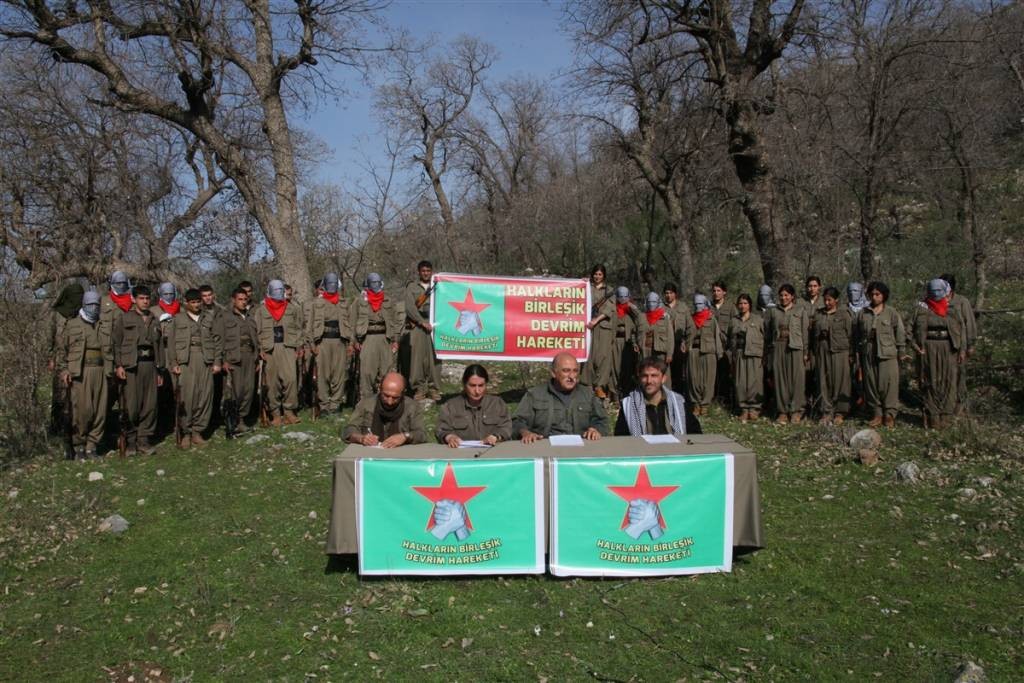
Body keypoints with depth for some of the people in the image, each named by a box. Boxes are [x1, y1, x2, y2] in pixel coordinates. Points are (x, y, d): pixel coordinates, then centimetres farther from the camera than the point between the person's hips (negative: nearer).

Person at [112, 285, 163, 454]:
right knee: (132, 405, -4)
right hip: (131, 365, -4)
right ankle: (130, 441, 7)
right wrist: (118, 365, -9)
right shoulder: (124, 318, 5)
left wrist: (160, 370, 17)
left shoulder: (154, 321, 18)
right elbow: (115, 342, 0)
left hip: (150, 365, 4)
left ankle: (144, 440, 11)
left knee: (150, 405, 2)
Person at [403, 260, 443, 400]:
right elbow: (409, 307, -1)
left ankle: (434, 390, 3)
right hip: (417, 326, -1)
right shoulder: (412, 287, 10)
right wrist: (422, 322, -9)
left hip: (434, 326, 1)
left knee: (434, 358, -2)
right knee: (418, 357, -3)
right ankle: (419, 389, 3)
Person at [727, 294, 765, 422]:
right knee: (740, 382, -1)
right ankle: (744, 409, 6)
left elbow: (764, 337, 0)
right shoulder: (734, 321, 14)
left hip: (754, 354, -3)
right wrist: (731, 355, 9)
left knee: (754, 381, -6)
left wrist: (763, 355, -7)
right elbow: (731, 339, 17)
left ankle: (754, 408, 4)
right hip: (739, 354, 3)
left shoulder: (758, 319, 5)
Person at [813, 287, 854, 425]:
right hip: (822, 351, 3)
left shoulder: (844, 314, 2)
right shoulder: (818, 315, 11)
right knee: (824, 381, 2)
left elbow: (850, 334, 2)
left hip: (839, 351, -3)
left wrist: (850, 353, -2)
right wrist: (814, 352, 8)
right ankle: (826, 412, 8)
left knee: (840, 381, -1)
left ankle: (840, 412, 7)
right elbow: (813, 335, 13)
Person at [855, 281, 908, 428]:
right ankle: (877, 414, 14)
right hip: (868, 355, 3)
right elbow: (857, 334, 14)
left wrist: (901, 352, 2)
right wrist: (858, 352, 12)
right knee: (871, 384, 5)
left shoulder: (891, 312, 1)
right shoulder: (863, 313, 9)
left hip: (887, 354, -3)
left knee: (888, 384, -5)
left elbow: (900, 333, 3)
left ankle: (890, 414, 5)